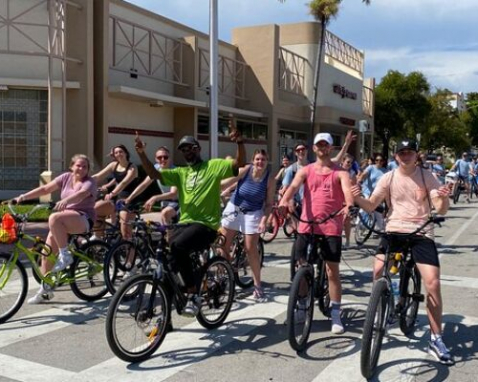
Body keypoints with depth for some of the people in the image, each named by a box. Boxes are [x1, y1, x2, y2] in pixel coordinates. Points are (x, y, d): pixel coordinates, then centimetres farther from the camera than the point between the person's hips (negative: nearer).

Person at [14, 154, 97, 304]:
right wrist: (23, 197, -9)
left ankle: (65, 255, -22)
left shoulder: (90, 182, -7)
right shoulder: (66, 177, 9)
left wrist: (65, 201, -48)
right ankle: (45, 290, 8)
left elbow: (81, 193, -29)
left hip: (83, 219, -6)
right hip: (63, 222, 6)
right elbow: (45, 189, 3)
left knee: (54, 218, -34)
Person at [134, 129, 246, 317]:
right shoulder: (181, 172, 17)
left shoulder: (214, 166, 4)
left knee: (178, 245, -31)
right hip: (185, 222, 6)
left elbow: (240, 163, -9)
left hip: (206, 224, -6)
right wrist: (141, 154, -5)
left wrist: (239, 142, -27)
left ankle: (194, 294, -17)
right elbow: (154, 174, 9)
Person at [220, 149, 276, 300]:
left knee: (251, 249, -3)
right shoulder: (245, 170, -13)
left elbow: (269, 204, -7)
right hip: (234, 209, 2)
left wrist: (264, 220, -19)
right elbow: (227, 182, -17)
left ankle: (257, 284, 10)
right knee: (223, 245, 4)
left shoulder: (270, 180, -12)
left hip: (252, 214, -2)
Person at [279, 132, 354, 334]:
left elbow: (347, 189, -15)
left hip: (331, 227, -2)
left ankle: (336, 315, 11)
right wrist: (284, 201, -32)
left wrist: (349, 205, -38)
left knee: (332, 271, 1)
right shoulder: (305, 171, 8)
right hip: (306, 226, 2)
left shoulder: (340, 172, 4)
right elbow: (294, 186, -10)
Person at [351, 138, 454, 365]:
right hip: (394, 231, 1)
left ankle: (436, 340, 2)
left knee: (433, 283, -12)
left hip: (421, 234, -1)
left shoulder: (427, 177, 0)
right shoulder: (388, 178, 3)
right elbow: (371, 206, 0)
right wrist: (358, 198, -21)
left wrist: (444, 199, -29)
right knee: (378, 270, -18)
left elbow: (441, 210, -6)